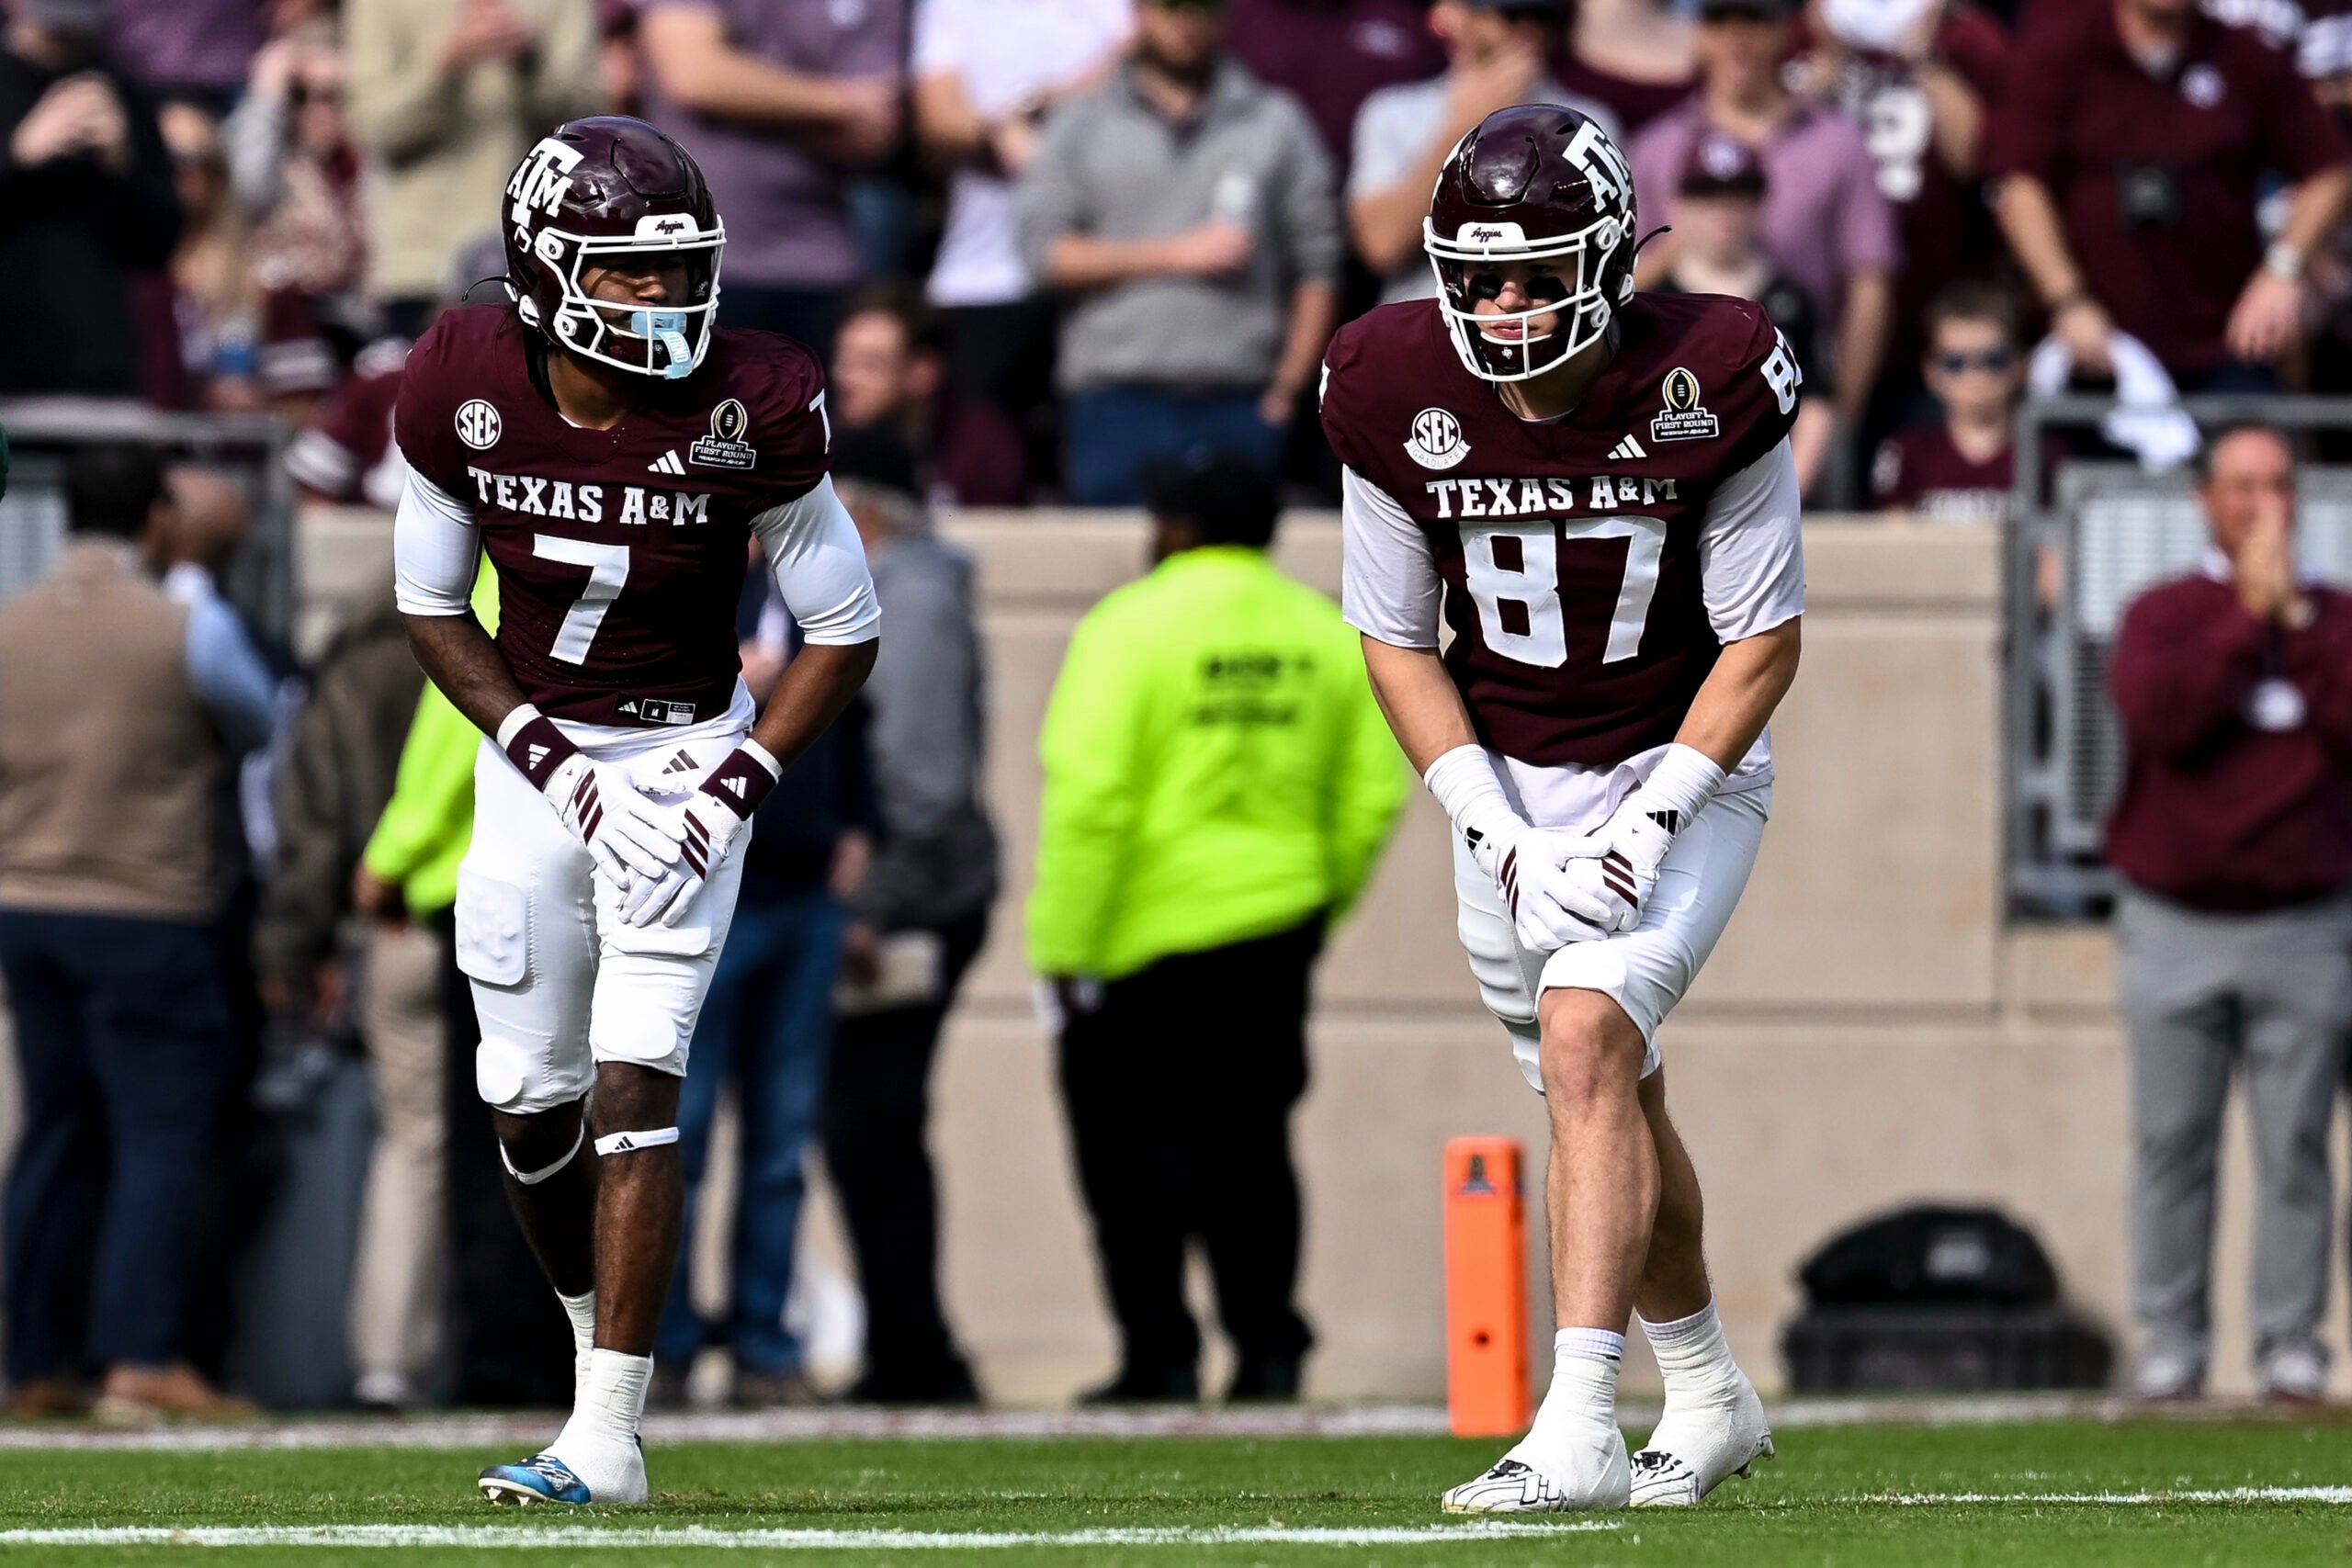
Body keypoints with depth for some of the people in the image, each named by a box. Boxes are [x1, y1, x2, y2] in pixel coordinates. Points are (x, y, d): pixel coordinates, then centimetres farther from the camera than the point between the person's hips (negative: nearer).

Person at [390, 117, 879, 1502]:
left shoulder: (748, 412, -18)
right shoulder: (466, 393, -12)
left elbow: (845, 633, -7)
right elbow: (433, 612, 0)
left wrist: (733, 788, -17)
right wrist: (554, 762, -12)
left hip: (689, 756, -3)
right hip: (537, 754, 3)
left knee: (633, 1079, -14)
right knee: (530, 1099, 6)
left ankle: (609, 1435, -18)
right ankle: (607, 1340, 32)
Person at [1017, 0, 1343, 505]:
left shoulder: (1276, 121, 13)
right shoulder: (1082, 126, 12)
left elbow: (1317, 269, 9)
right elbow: (1044, 251, 1)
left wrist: (1287, 386, -1)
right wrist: (1175, 255, -6)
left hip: (1240, 405, 0)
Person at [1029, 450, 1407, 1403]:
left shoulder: (1131, 628, -11)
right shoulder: (1327, 635, 6)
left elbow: (1089, 797, -16)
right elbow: (1371, 796, 6)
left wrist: (1063, 947, -13)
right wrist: (1320, 903, 20)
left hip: (1145, 935, -5)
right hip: (1275, 930, 5)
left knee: (1129, 1149, 5)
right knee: (1247, 1144, 12)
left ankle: (1159, 1353, 1)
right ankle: (1268, 1349, 6)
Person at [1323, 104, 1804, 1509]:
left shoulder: (1703, 390, -20)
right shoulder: (1404, 400, -12)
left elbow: (1762, 642, -12)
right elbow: (1397, 642, -2)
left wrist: (1647, 825, -20)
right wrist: (1497, 834, -13)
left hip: (1678, 773, -4)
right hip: (1506, 790, 4)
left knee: (1586, 1038, -23)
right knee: (1614, 1095, 13)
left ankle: (1579, 1429, -28)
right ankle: (1709, 1399, 34)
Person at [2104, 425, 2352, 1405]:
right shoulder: (2162, 616, 7)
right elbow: (2163, 718, -13)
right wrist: (2250, 615, -10)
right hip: (2175, 920, 0)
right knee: (2172, 1143, -1)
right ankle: (2172, 1345, 4)